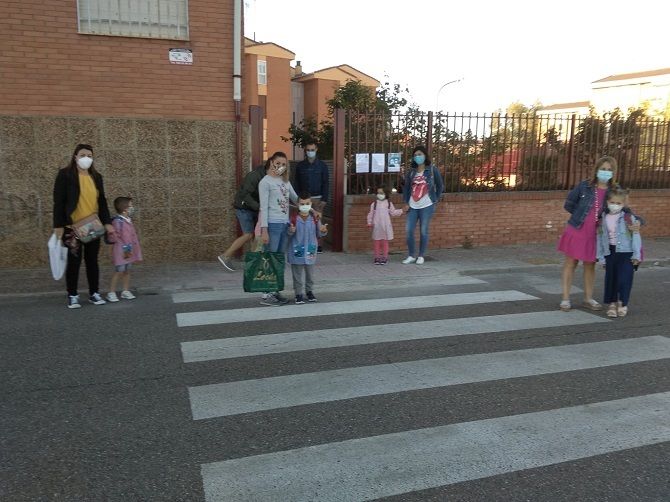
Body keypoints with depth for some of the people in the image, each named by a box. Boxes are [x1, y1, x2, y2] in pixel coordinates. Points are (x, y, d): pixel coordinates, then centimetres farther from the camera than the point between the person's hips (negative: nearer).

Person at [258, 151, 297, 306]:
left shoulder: (285, 181, 14)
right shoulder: (265, 182, -6)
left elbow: (296, 199, 23)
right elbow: (263, 207, -10)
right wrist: (264, 229, -15)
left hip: (285, 224, 7)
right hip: (273, 224, -7)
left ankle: (275, 291, 20)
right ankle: (266, 295, 3)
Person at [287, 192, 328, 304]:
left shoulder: (315, 219, -1)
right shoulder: (294, 219, -8)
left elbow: (318, 234, 5)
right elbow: (288, 235, -3)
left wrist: (323, 231, -15)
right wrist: (291, 231, -25)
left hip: (310, 252, 3)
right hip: (297, 252, -2)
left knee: (310, 274, 14)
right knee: (298, 275, 4)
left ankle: (309, 291, 30)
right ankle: (299, 293, 15)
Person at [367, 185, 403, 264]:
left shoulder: (389, 203, 6)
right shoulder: (374, 204, 6)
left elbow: (393, 212, 8)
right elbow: (371, 214, 6)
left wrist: (401, 211, -1)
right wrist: (369, 222, -2)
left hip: (386, 226, 0)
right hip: (376, 226, 0)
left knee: (385, 242, 4)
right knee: (377, 242, 3)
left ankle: (384, 258, 10)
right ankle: (377, 257, 10)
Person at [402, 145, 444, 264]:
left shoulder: (432, 170, -2)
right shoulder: (411, 171, 7)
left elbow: (440, 186, 3)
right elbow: (406, 187, 10)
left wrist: (435, 200, 0)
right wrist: (406, 203, 2)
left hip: (426, 206, -3)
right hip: (412, 206, 4)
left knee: (423, 231, 1)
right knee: (408, 230, 0)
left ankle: (421, 256, 13)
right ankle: (411, 255, 13)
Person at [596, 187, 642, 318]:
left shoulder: (629, 217, -4)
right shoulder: (603, 219, 6)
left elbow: (636, 236, -4)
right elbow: (600, 237, 10)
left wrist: (637, 255, -7)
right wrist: (601, 256, 7)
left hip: (626, 253, -3)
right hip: (610, 252, 3)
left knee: (624, 278, -5)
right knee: (610, 278, 6)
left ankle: (623, 304, 10)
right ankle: (612, 304, 17)